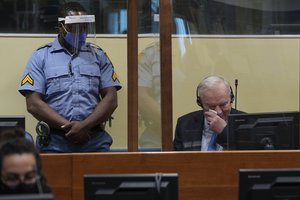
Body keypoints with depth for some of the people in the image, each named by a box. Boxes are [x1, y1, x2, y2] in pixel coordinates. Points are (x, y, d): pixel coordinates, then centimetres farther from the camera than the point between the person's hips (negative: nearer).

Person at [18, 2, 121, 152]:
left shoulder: (98, 55, 13)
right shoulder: (41, 56, 6)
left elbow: (111, 99, 5)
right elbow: (33, 103, -3)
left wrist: (85, 125, -10)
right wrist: (68, 126, -11)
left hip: (95, 141, 1)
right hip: (54, 142, -1)